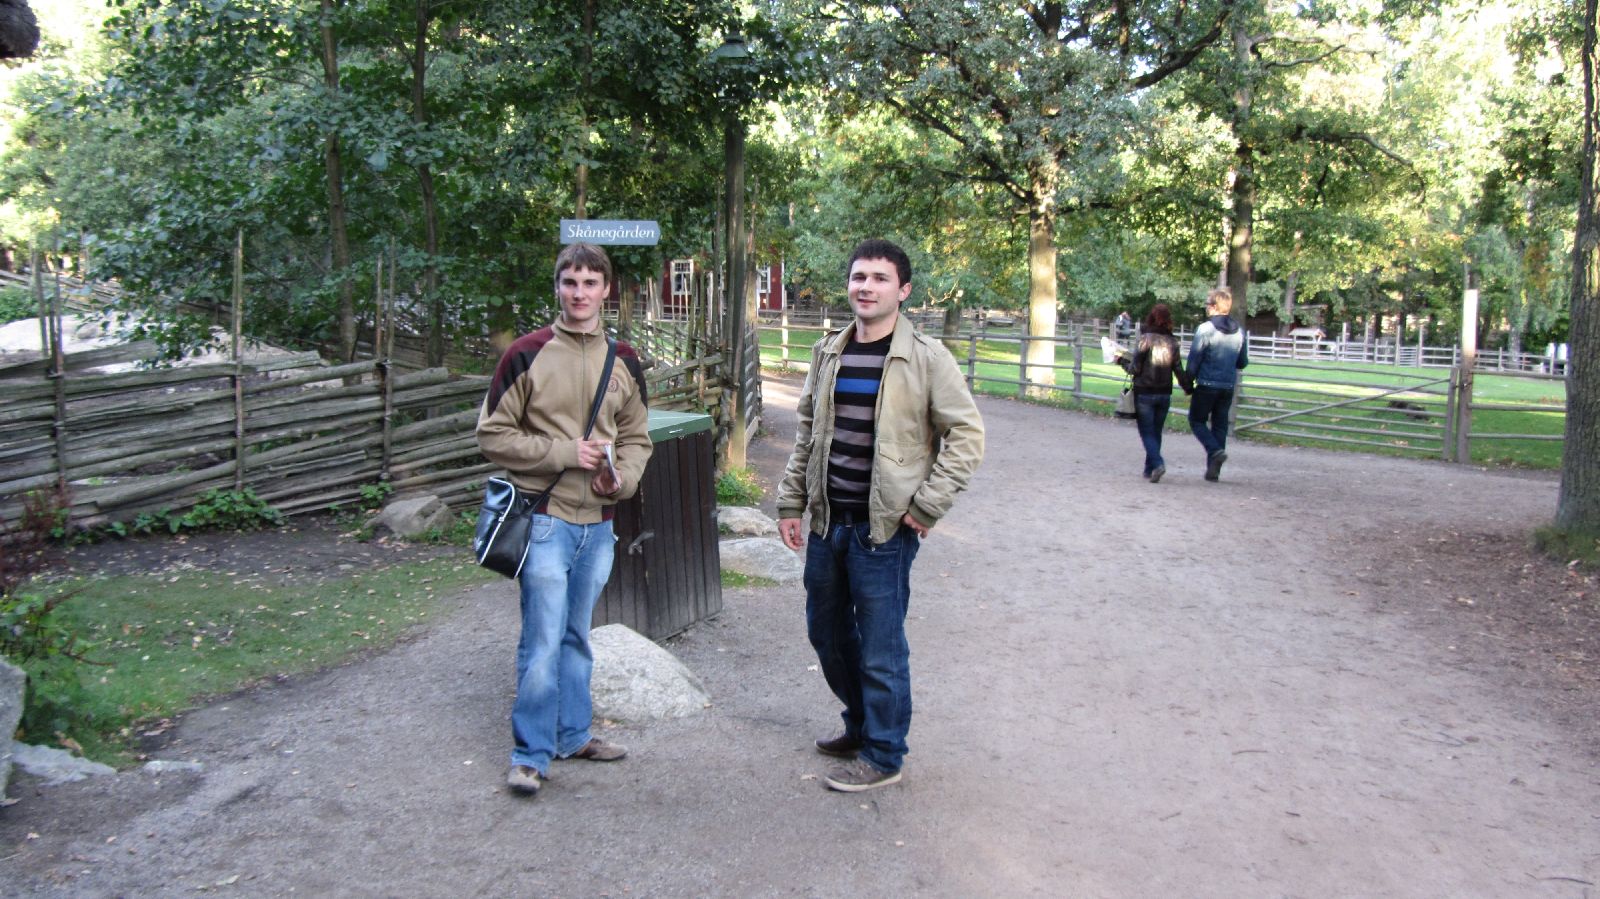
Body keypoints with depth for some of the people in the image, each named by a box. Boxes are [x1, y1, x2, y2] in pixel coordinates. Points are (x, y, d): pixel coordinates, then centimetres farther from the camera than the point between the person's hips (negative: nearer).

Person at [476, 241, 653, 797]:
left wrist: (623, 477, -5)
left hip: (598, 522, 5)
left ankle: (572, 735, 29)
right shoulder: (527, 354, -5)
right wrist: (565, 453, -14)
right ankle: (530, 753, 8)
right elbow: (493, 435, -5)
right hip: (545, 519, -5)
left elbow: (636, 438, 16)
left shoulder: (624, 361, 8)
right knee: (543, 641, -4)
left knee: (576, 636, 16)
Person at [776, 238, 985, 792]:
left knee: (880, 648, 2)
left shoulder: (925, 357, -9)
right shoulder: (828, 352, 9)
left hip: (884, 528, -6)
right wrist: (791, 501, 11)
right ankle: (861, 725, 40)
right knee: (826, 633, 18)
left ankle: (882, 756, 20)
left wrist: (926, 506, -13)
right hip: (827, 521, 7)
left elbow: (966, 434, -9)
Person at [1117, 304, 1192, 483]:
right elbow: (1178, 369, 4)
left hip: (1145, 393, -4)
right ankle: (1150, 470, 19)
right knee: (1156, 431, 14)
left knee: (1147, 432, 1)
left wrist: (1122, 360, 8)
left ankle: (1157, 463, -20)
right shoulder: (1172, 341, 1)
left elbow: (1135, 368, -11)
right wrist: (1188, 387, 18)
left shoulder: (1146, 338, -11)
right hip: (1165, 394, 4)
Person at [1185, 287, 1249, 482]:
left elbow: (1194, 359, -10)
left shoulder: (1205, 329, -12)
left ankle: (1216, 451, -14)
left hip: (1207, 385, -5)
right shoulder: (1239, 332, 6)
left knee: (1197, 420, 9)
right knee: (1220, 425, 12)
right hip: (1228, 387, 5)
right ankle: (1213, 469, 13)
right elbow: (1243, 362, 13)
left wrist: (1189, 382, 2)